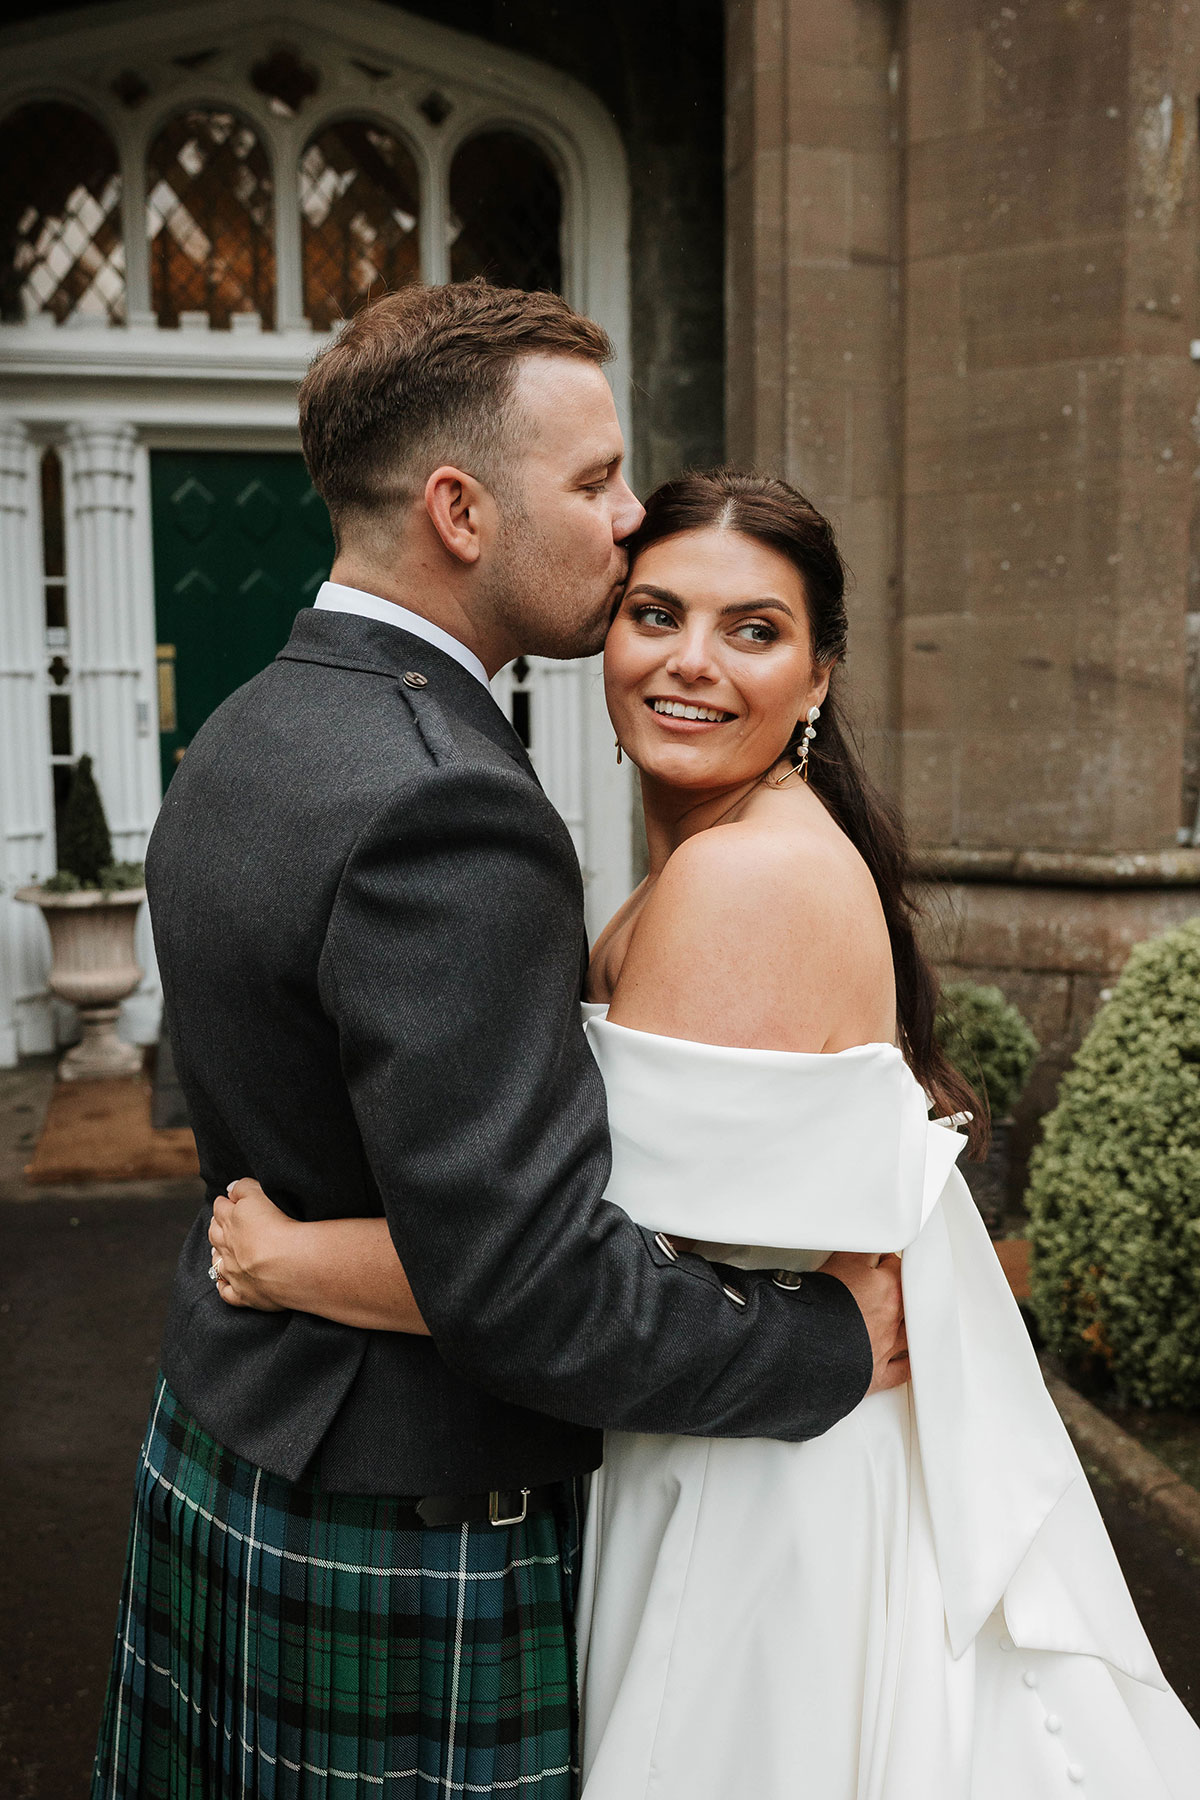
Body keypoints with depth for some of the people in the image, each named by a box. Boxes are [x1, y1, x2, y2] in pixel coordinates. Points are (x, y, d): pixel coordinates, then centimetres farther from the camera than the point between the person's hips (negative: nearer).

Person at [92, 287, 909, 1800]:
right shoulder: (441, 805, -28)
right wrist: (835, 1346, -15)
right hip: (407, 1548, -8)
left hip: (219, 1449, 9)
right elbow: (529, 1285, -29)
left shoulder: (239, 744, 3)